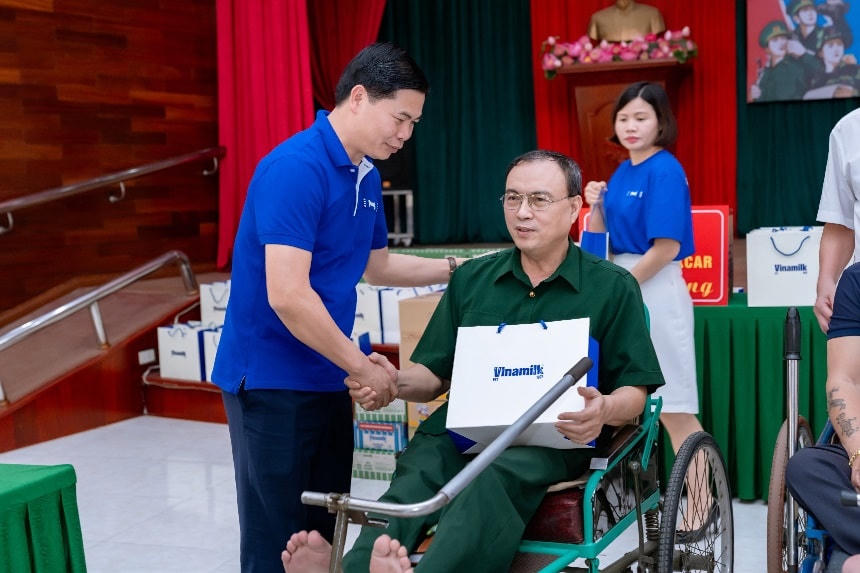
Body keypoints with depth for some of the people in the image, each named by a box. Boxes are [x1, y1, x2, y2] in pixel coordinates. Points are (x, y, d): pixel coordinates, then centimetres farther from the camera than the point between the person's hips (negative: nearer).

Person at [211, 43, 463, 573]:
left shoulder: (367, 175, 7)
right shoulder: (295, 168, -21)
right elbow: (287, 296, -27)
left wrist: (455, 268, 13)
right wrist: (364, 367, -18)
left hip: (327, 379, 8)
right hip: (272, 381, -8)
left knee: (323, 530, 14)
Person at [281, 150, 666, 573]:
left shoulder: (612, 287, 10)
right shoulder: (472, 278, 20)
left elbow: (634, 392, 7)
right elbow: (434, 375, 19)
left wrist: (605, 410, -17)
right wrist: (394, 381, -4)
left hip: (553, 438, -3)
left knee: (491, 478, -38)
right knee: (416, 472, -32)